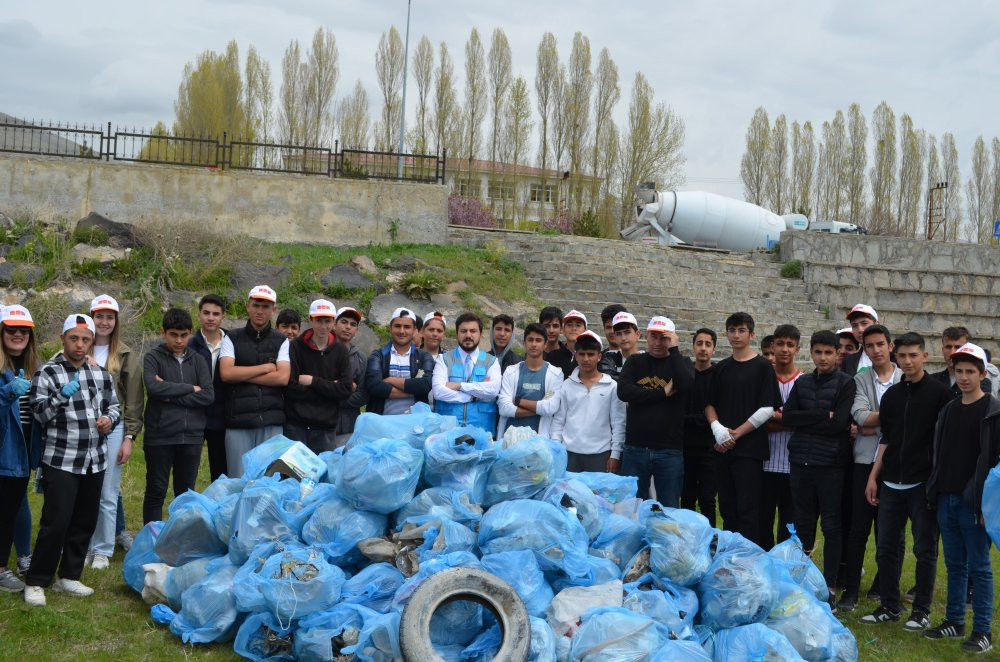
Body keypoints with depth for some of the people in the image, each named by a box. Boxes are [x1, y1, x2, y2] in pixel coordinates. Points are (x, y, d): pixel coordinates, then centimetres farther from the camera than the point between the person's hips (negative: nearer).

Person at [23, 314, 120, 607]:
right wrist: (62, 396, -27)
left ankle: (69, 577, 24)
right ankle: (36, 582, 3)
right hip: (60, 461, -5)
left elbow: (114, 405, 20)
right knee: (56, 523, -10)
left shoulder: (101, 373, 9)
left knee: (85, 522, 10)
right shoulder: (46, 373, -6)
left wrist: (109, 419, -2)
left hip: (94, 461, 6)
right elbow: (38, 414, -12)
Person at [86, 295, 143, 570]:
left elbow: (134, 402, 4)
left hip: (113, 429, -1)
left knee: (108, 495, 2)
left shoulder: (126, 357, 4)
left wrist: (129, 437, -1)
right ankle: (84, 546, 16)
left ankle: (103, 550, 12)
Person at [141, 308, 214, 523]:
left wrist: (170, 394, -9)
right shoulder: (153, 358, 2)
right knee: (156, 492, 5)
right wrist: (190, 388, -8)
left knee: (186, 493, 10)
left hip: (192, 436, 3)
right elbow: (153, 387, -17)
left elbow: (208, 395, -3)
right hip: (160, 435, -3)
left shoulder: (198, 360, 10)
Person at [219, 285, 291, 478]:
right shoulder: (232, 339, 10)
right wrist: (265, 367, -4)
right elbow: (226, 373, -6)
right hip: (238, 421, 0)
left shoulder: (281, 341, 10)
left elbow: (283, 377, -5)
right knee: (238, 481, 0)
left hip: (272, 422, 0)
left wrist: (242, 375, -5)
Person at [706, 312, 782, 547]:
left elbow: (767, 409, -7)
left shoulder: (762, 367, -1)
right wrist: (717, 427, -5)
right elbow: (710, 404, 15)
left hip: (749, 448, -5)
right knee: (727, 508, 8)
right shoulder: (721, 368, 14)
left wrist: (736, 433, -10)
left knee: (748, 510, -6)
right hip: (722, 448, 5)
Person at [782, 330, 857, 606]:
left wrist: (806, 420, -6)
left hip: (831, 464, -4)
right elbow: (787, 417, -2)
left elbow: (840, 423, -13)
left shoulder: (846, 383, -1)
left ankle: (830, 586, 9)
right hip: (800, 461, 4)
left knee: (831, 526, 2)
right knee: (803, 522, 9)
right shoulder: (802, 383, 12)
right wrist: (824, 416, -10)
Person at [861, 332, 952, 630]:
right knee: (886, 547, 8)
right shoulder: (891, 395, 11)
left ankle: (922, 610, 13)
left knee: (925, 549, 2)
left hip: (923, 483, -5)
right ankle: (889, 605, 19)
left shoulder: (940, 392, -4)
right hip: (891, 483, 5)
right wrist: (873, 477, 11)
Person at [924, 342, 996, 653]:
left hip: (974, 501, -6)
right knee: (954, 564, 13)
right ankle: (954, 621, 22)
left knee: (979, 566, 0)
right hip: (947, 499, 6)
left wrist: (988, 502, -16)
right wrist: (935, 492, 10)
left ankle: (983, 631, 6)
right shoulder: (949, 410, 13)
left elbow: (996, 458, -12)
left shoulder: (993, 411, -7)